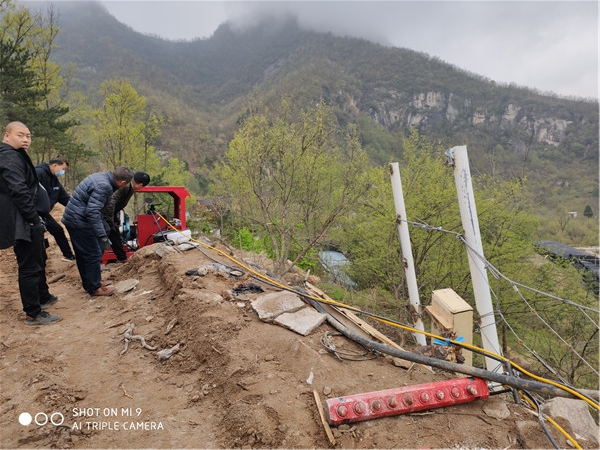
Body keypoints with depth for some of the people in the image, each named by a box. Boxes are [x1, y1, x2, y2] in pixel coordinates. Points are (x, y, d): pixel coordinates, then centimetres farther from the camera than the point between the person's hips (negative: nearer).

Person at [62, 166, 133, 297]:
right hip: (80, 222, -10)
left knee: (82, 254, 19)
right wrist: (102, 236, -27)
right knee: (94, 254, 1)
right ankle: (95, 288, 12)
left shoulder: (100, 176, 6)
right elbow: (93, 212, -29)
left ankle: (88, 283, 32)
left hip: (71, 219, 10)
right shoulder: (104, 186, -24)